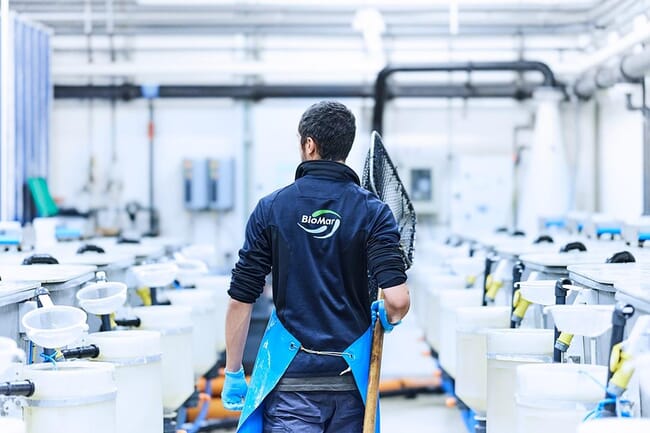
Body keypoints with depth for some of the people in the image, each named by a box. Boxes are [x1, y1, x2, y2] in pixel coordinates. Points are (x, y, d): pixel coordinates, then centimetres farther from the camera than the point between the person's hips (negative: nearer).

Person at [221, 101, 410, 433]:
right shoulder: (372, 211, -2)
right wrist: (387, 318, 10)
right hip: (349, 378, 1)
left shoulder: (271, 208, 0)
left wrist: (233, 373, 9)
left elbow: (240, 300, -1)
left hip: (290, 378, -1)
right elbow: (398, 299, -14)